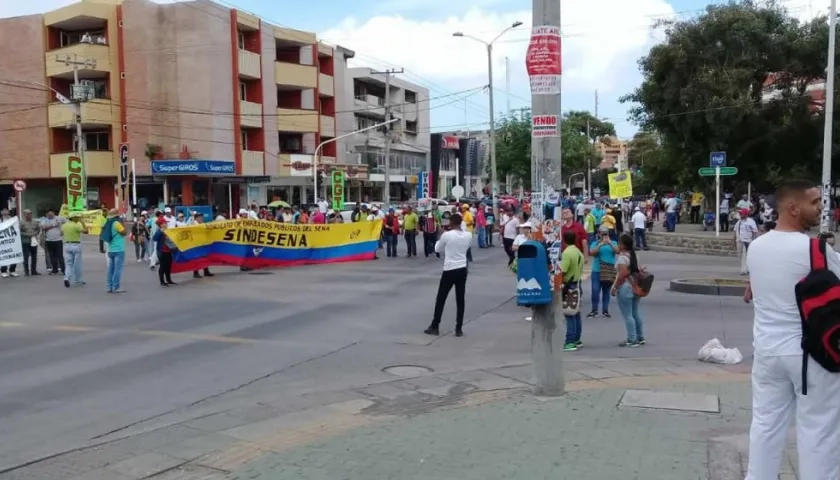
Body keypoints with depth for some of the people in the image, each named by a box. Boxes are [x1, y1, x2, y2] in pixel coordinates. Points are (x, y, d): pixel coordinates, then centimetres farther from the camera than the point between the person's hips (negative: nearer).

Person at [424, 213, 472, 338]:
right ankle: (459, 329, 9)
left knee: (440, 299, 8)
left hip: (449, 270, -4)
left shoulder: (446, 235, -12)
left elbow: (437, 249, 4)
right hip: (462, 270, 4)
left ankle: (435, 327, 14)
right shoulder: (468, 235, 0)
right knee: (460, 300, 8)